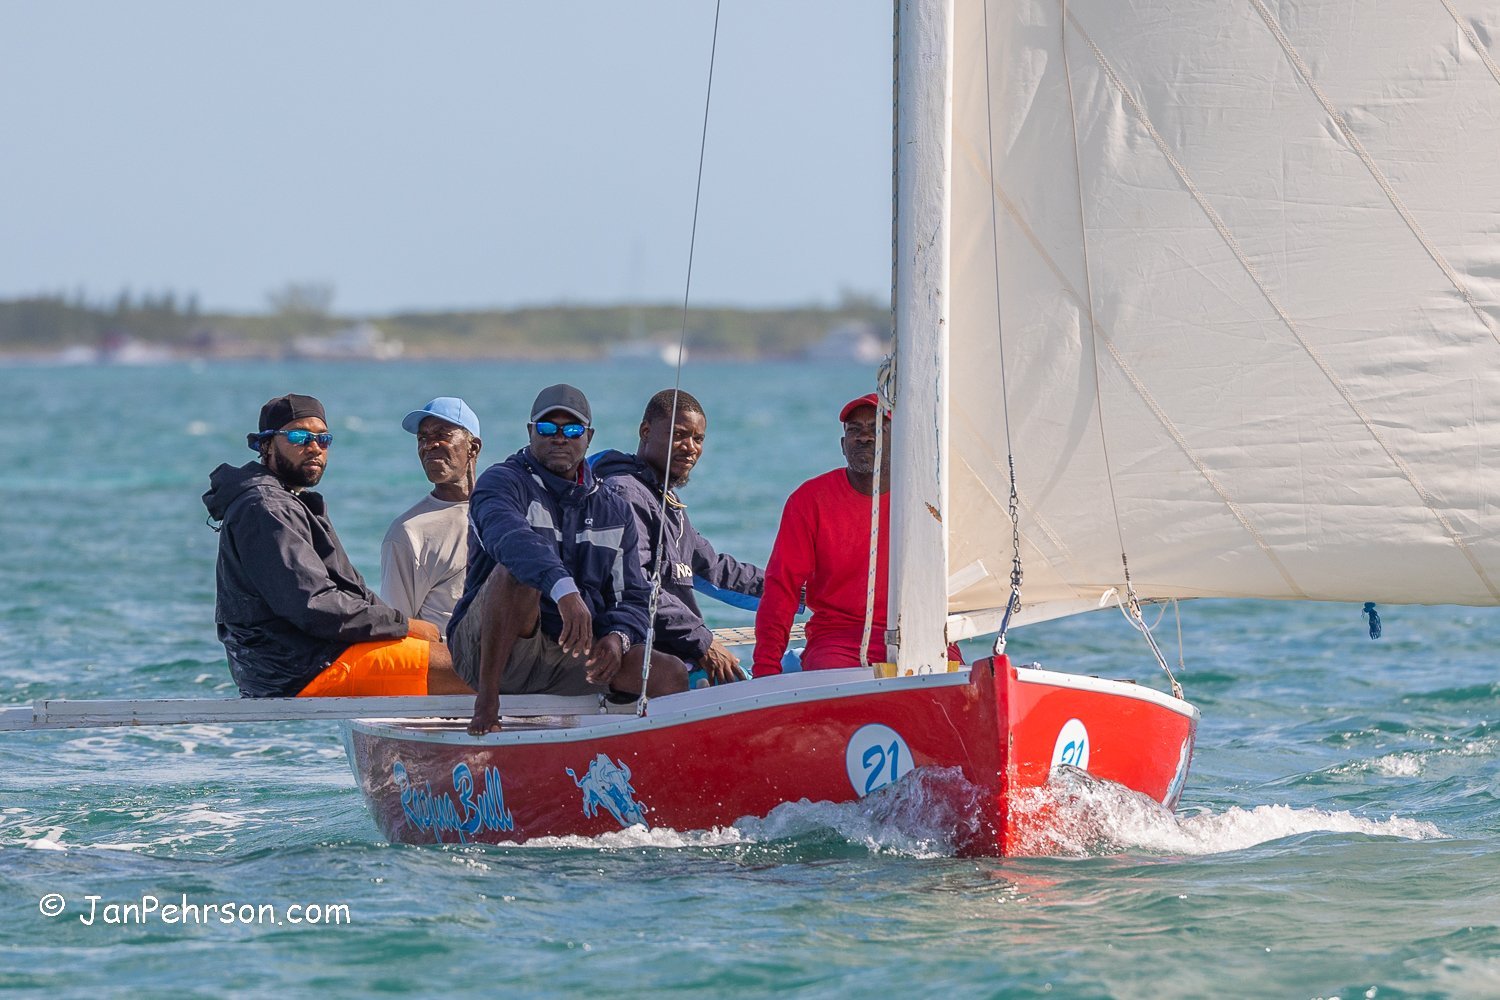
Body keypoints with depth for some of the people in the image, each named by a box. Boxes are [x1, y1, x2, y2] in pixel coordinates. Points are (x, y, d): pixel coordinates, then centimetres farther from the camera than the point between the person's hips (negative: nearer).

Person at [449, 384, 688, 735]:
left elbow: (634, 598, 14)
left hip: (571, 659, 5)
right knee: (517, 570, -35)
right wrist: (564, 590, -46)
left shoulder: (615, 511, 16)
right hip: (485, 650, -5)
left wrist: (618, 637, -11)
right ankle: (486, 700, -32)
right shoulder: (503, 482, -3)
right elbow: (508, 535, -28)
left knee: (672, 675, -15)